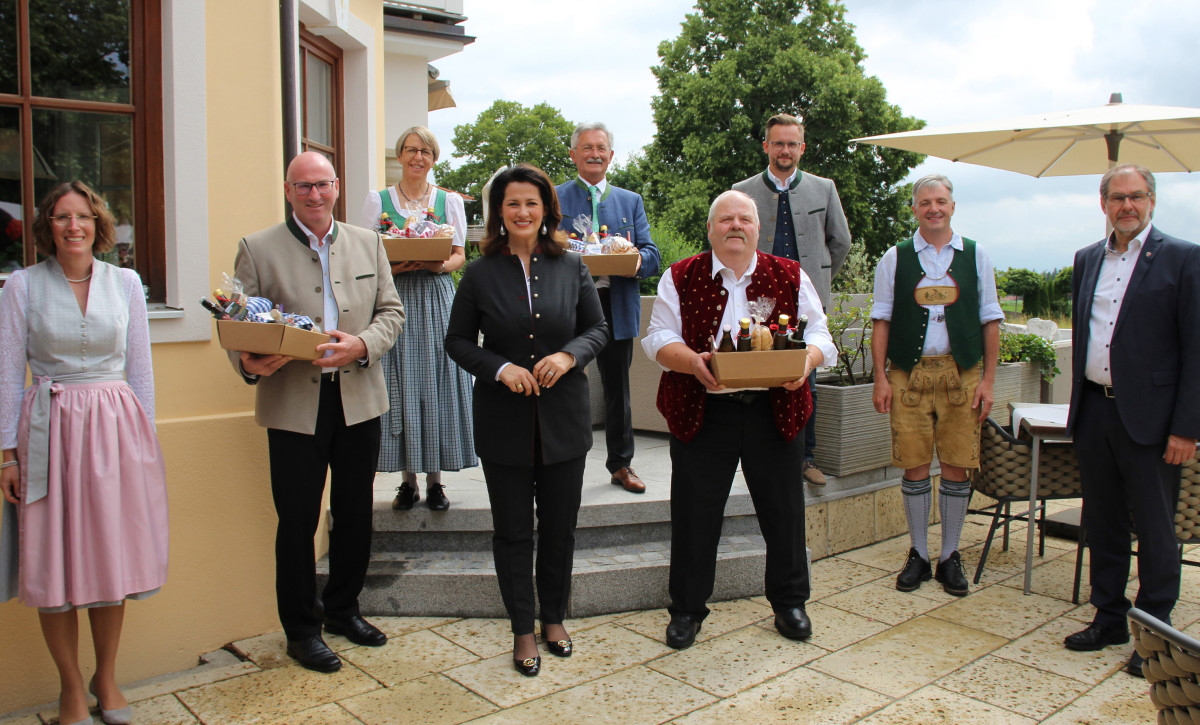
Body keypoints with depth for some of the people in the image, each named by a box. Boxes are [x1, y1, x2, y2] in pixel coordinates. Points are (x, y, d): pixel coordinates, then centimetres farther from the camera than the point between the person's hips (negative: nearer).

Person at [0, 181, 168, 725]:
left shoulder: (125, 283, 6)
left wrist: (143, 439, 7)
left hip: (115, 426, 2)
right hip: (50, 429, -1)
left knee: (113, 556, 8)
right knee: (54, 565, 4)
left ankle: (106, 676, 27)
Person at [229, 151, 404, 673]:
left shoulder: (368, 243, 9)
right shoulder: (257, 248, 0)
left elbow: (391, 311, 6)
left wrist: (361, 346, -14)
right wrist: (248, 363, -23)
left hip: (358, 400, 3)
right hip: (293, 404, -3)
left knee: (355, 512, 14)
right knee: (297, 521, 5)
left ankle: (343, 610, 34)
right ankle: (301, 630, 23)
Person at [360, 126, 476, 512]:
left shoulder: (449, 201, 12)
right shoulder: (378, 200, 10)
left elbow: (459, 256, 9)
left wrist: (441, 265, -12)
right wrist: (395, 267, -14)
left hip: (437, 298, 0)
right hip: (394, 298, 0)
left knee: (437, 385, -2)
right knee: (400, 384, -3)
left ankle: (434, 479, 7)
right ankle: (408, 479, 8)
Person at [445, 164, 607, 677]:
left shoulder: (571, 268, 1)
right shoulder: (480, 274, -3)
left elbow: (597, 328, 7)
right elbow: (457, 341, 1)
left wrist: (569, 354, -13)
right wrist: (500, 368, -15)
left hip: (564, 419, 1)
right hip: (504, 422, -1)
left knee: (560, 527, 13)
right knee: (513, 531, 9)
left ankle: (554, 617, 34)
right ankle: (523, 631, 25)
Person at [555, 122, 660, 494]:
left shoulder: (631, 201, 16)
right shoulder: (553, 198, 8)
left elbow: (651, 254, 7)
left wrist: (638, 261, -16)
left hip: (616, 306, 2)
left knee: (617, 387, 9)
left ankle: (621, 464, 22)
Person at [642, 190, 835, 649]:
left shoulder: (791, 277, 8)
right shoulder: (680, 279, 3)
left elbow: (819, 335, 6)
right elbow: (659, 338, -3)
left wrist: (805, 361, -16)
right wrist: (692, 362, -22)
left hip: (775, 412, 2)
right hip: (703, 413, -1)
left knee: (783, 509, 11)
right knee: (695, 513, 5)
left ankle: (789, 603, 32)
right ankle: (686, 610, 22)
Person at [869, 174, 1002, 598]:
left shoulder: (975, 256, 9)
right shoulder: (895, 258, 7)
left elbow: (990, 321, 8)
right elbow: (881, 321, 6)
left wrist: (987, 380, 1)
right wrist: (880, 378, -2)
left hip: (961, 372, 1)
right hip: (908, 373, 0)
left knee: (957, 467, 2)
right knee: (914, 467, 2)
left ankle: (950, 556, 16)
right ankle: (918, 555, 16)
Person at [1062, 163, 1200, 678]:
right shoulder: (1087, 260, 11)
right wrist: (1079, 404, 13)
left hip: (1148, 417, -5)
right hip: (1093, 412, 5)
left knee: (1155, 530, 6)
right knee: (1102, 523, 14)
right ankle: (1109, 619, 29)